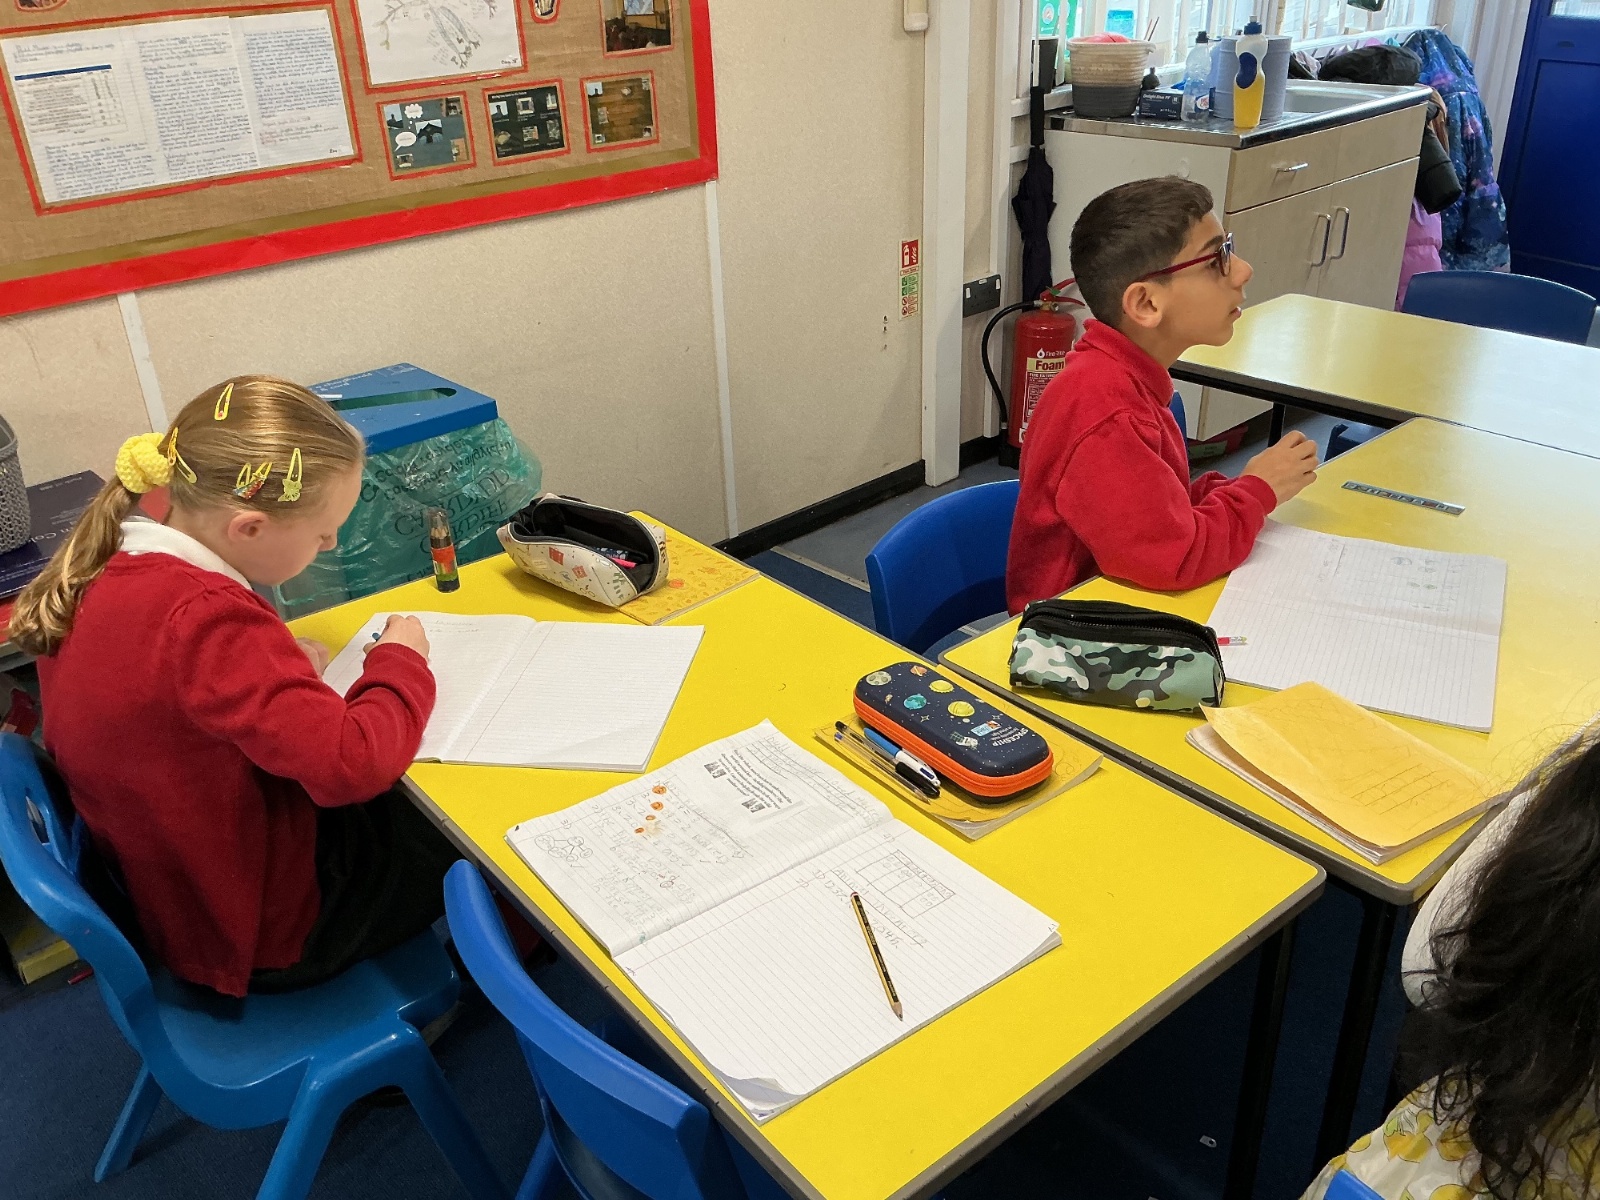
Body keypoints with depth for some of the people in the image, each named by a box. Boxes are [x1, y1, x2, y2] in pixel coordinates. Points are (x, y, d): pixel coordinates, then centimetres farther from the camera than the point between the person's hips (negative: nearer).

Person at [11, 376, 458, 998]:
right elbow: (352, 762, -38)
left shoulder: (105, 571, -7)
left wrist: (278, 661, -1)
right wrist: (400, 660, -19)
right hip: (258, 926, -8)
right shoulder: (206, 618, -35)